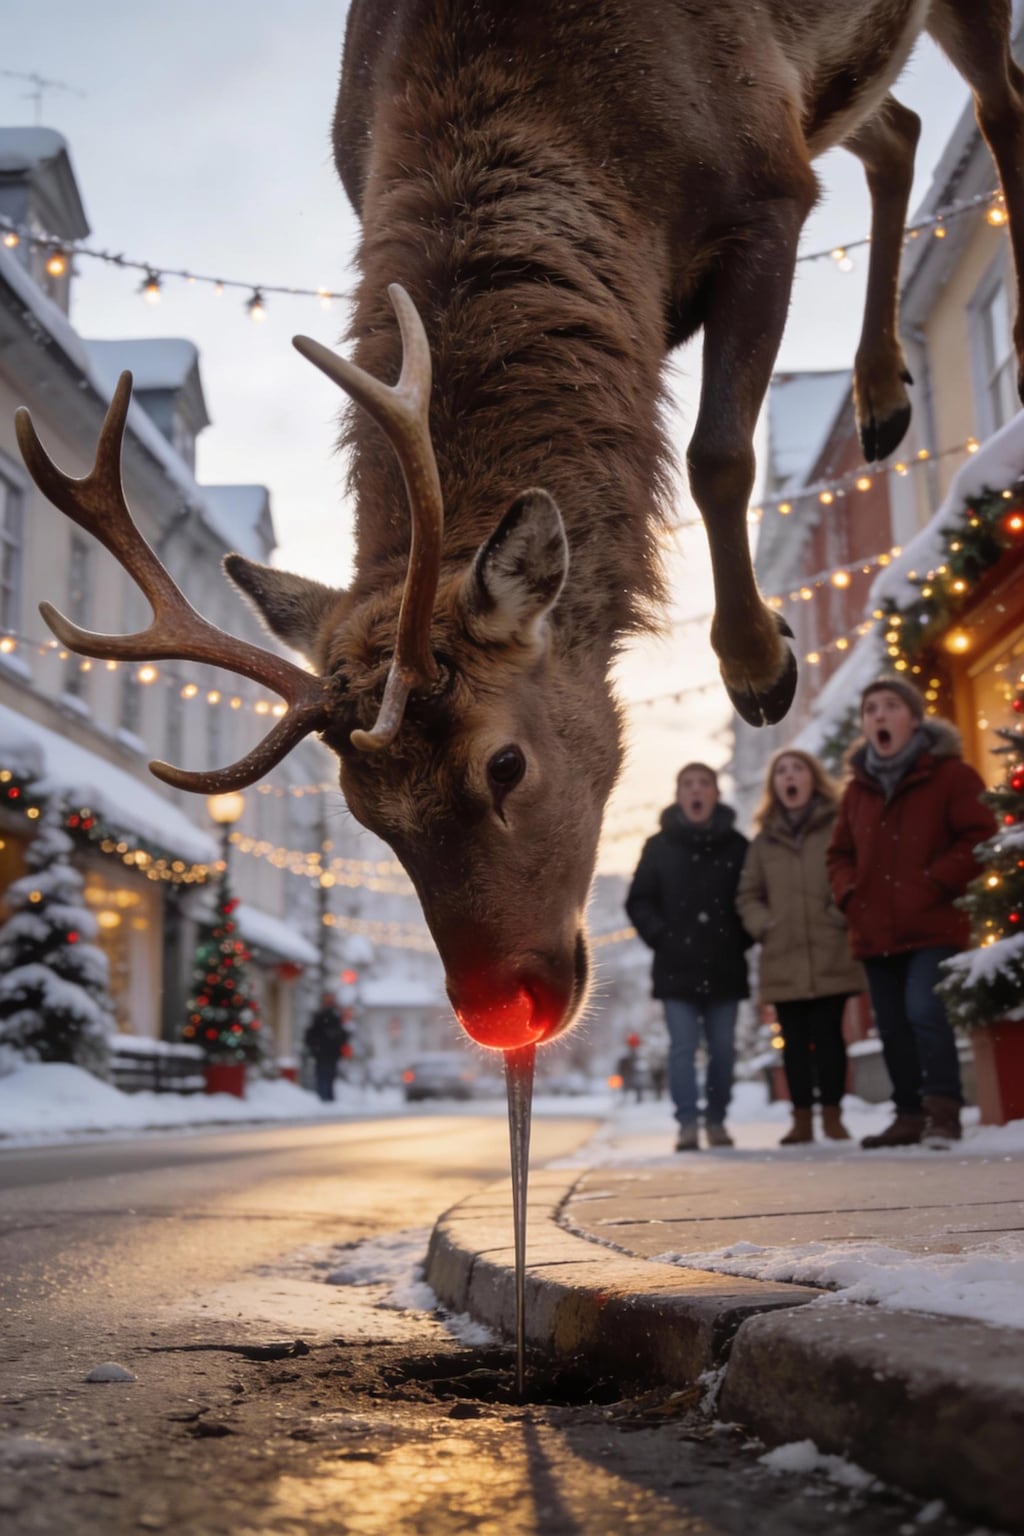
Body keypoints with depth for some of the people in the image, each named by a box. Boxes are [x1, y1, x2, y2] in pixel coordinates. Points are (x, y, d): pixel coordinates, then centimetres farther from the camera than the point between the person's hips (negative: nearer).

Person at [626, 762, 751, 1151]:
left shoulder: (736, 845, 4)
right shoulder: (659, 846, 4)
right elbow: (638, 901, 5)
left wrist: (741, 939, -1)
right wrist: (660, 937, -6)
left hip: (724, 967, 1)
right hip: (676, 967, -1)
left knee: (722, 1049, 5)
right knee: (683, 1048, -4)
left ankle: (716, 1121, 18)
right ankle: (687, 1125, -2)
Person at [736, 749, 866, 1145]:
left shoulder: (839, 827, 3)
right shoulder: (764, 840, 13)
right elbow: (747, 895, 17)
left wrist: (846, 914, -14)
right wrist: (762, 925, 1)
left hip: (832, 956, -3)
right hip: (782, 959, 3)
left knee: (828, 1034, -2)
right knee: (795, 1040, 6)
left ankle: (832, 1115, 7)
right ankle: (802, 1119, 11)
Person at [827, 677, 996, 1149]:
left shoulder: (950, 773, -3)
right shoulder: (856, 790, 13)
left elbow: (980, 836, -9)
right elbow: (840, 854, 20)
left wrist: (935, 883, -17)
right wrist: (850, 894, 2)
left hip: (934, 925, -6)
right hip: (876, 930, 6)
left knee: (924, 1011, -20)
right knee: (892, 1027, 8)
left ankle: (943, 1110, -9)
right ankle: (910, 1115, 18)